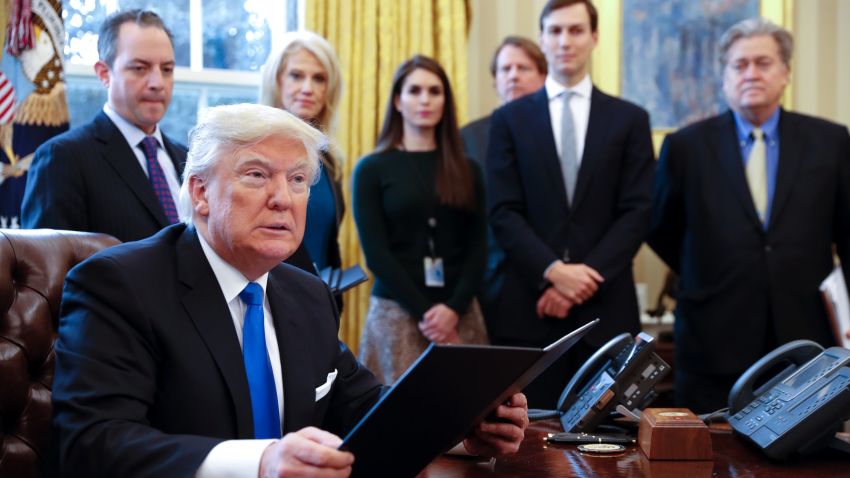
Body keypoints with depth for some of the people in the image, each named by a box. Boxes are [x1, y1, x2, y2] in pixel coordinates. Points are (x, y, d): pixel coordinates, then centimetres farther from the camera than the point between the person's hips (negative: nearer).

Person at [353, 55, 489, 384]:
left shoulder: (467, 171, 11)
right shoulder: (372, 169, 2)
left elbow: (477, 248, 6)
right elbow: (375, 252, -4)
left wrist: (453, 309, -9)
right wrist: (423, 312, -12)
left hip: (460, 313, 3)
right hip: (397, 311, -2)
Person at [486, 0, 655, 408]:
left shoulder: (630, 119, 8)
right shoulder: (510, 119, 7)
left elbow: (636, 212, 0)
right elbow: (503, 213, 0)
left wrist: (586, 277, -11)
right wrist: (553, 272, -14)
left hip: (605, 306, 0)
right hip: (529, 305, 0)